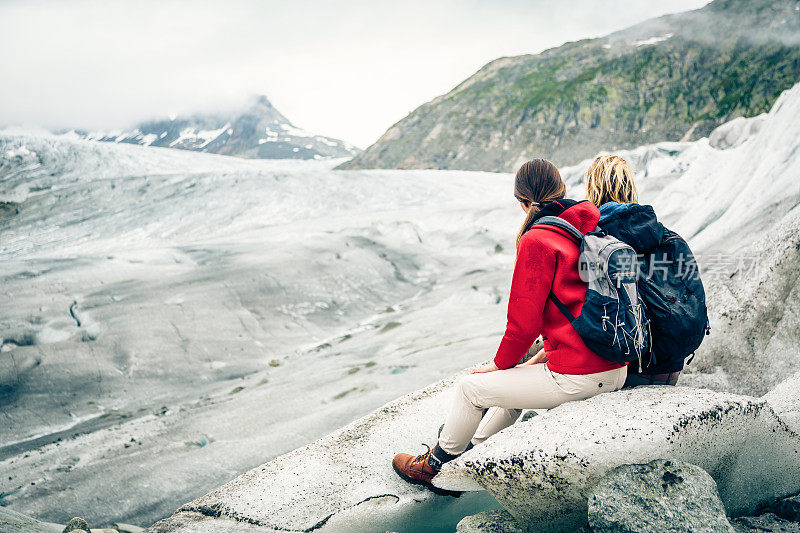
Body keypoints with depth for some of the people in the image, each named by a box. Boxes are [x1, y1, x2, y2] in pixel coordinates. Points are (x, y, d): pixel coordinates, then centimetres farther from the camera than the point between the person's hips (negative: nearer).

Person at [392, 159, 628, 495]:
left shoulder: (537, 240, -15)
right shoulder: (594, 228, 8)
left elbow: (524, 321, -14)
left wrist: (498, 364, 3)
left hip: (576, 378, -8)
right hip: (617, 371, 8)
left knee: (471, 387, 10)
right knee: (514, 378, 29)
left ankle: (436, 465, 32)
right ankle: (472, 453, 43)